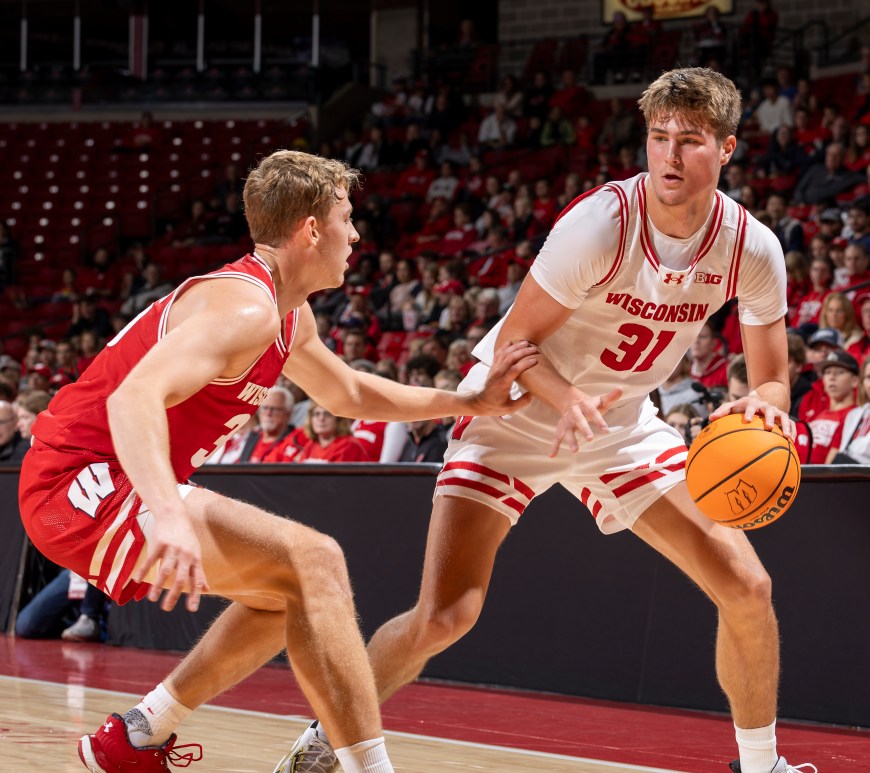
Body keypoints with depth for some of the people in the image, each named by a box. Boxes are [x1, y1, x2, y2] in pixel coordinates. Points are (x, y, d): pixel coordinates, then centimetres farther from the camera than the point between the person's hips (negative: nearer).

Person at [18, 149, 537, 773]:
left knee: (288, 591, 19)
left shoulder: (290, 316, 14)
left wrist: (472, 403, 23)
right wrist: (168, 516, -49)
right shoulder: (246, 307, -19)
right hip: (82, 488, -11)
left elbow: (348, 395, 33)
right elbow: (134, 398, -34)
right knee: (313, 562, -20)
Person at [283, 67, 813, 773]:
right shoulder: (602, 224, -28)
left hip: (623, 424, 5)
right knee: (442, 617, -16)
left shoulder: (753, 249, -14)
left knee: (747, 587, -4)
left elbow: (772, 382, -5)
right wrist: (567, 398, -42)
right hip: (513, 414, -5)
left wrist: (763, 404, -30)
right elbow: (514, 343, -21)